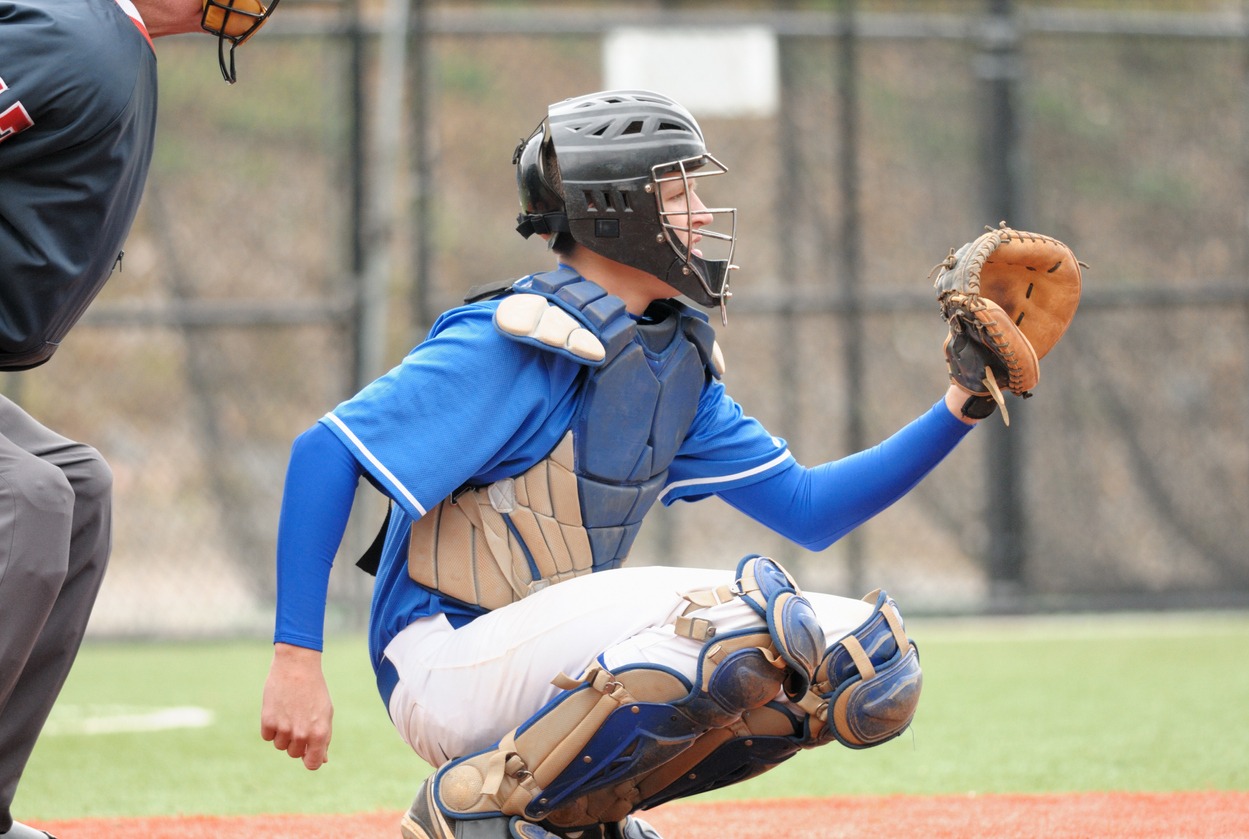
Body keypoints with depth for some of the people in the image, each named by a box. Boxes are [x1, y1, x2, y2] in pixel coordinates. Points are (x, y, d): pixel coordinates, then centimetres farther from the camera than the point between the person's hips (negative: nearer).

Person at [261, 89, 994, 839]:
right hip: (447, 659, -9)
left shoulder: (678, 358, 13)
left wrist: (960, 411, 2)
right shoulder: (516, 346, -14)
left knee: (866, 662, 2)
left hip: (550, 668, 9)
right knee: (751, 611, -30)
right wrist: (296, 659, -22)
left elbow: (807, 509, 13)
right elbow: (326, 453, -17)